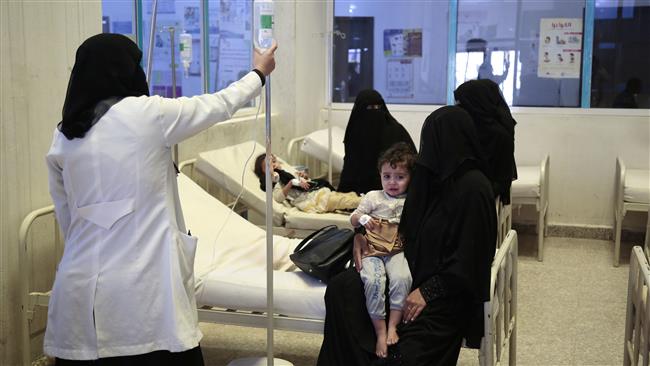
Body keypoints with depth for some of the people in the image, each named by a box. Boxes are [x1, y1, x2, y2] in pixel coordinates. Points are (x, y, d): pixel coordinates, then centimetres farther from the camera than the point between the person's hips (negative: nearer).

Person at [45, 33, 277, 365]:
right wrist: (259, 73, 24)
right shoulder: (147, 114, -8)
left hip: (81, 287, 5)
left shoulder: (62, 137, 6)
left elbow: (66, 218, 13)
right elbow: (218, 106, 7)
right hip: (142, 286, -5)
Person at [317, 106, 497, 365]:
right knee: (341, 288, -10)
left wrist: (429, 291, -18)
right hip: (414, 271, 8)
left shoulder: (473, 187, -17)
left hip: (448, 290, -8)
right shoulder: (435, 176, 8)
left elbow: (468, 258, -18)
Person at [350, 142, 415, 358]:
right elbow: (353, 220, 11)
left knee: (402, 278, -31)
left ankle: (393, 325, -17)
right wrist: (362, 219, -10)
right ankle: (380, 331, -18)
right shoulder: (373, 197, 9)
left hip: (398, 251, 1)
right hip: (372, 250, 0)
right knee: (373, 280, -29)